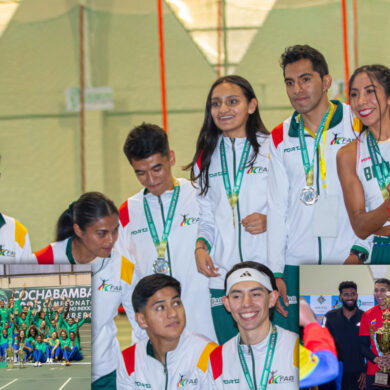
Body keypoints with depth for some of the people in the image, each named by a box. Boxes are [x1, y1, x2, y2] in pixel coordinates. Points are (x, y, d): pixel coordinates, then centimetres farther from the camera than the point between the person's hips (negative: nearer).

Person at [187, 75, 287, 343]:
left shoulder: (273, 148, 2)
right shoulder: (206, 157, 16)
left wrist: (270, 221, -14)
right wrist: (200, 246, 2)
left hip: (268, 270, -3)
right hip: (222, 274, 3)